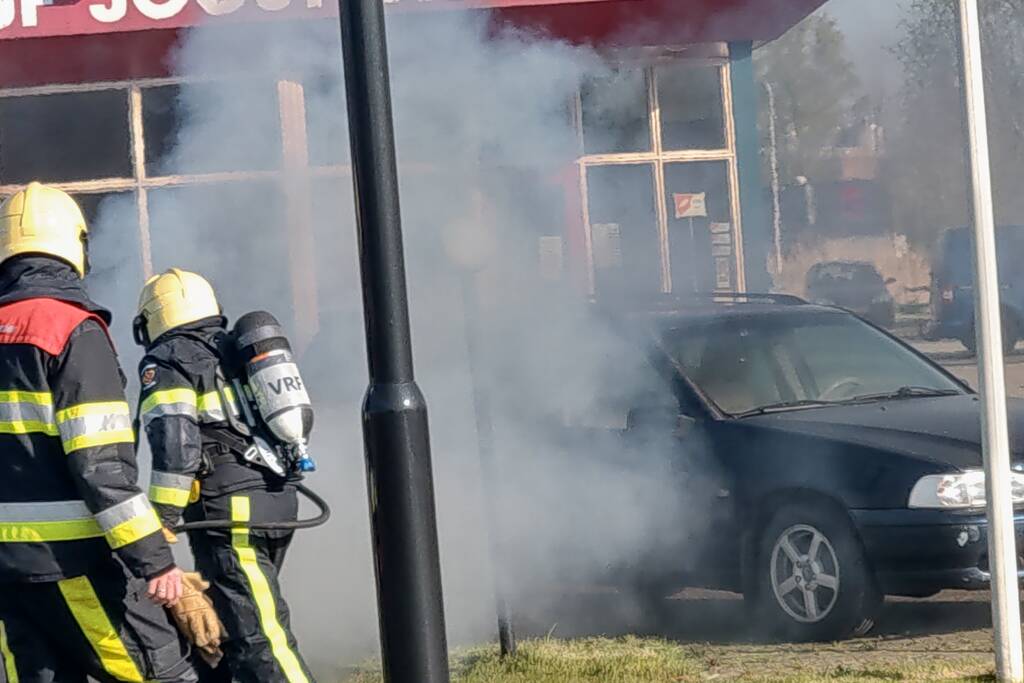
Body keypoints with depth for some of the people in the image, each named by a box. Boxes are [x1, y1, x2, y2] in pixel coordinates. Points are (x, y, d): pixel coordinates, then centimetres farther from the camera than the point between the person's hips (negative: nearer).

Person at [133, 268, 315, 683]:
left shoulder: (166, 362, -2)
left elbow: (175, 445, -15)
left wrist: (161, 523, -14)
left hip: (231, 511, -9)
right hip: (276, 504, 9)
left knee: (258, 640, -13)